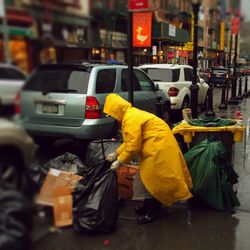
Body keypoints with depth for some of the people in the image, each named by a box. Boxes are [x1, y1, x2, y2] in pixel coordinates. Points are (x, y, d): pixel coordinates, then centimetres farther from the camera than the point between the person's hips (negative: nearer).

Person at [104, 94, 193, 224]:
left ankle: (154, 210, 10)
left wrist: (119, 161, -12)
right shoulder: (131, 114, 12)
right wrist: (116, 153, 18)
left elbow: (133, 146, -21)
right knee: (149, 178, 17)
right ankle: (149, 204, 29)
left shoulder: (131, 119, -21)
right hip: (155, 144, 11)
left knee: (154, 179, -2)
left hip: (159, 145, -11)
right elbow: (130, 140, 20)